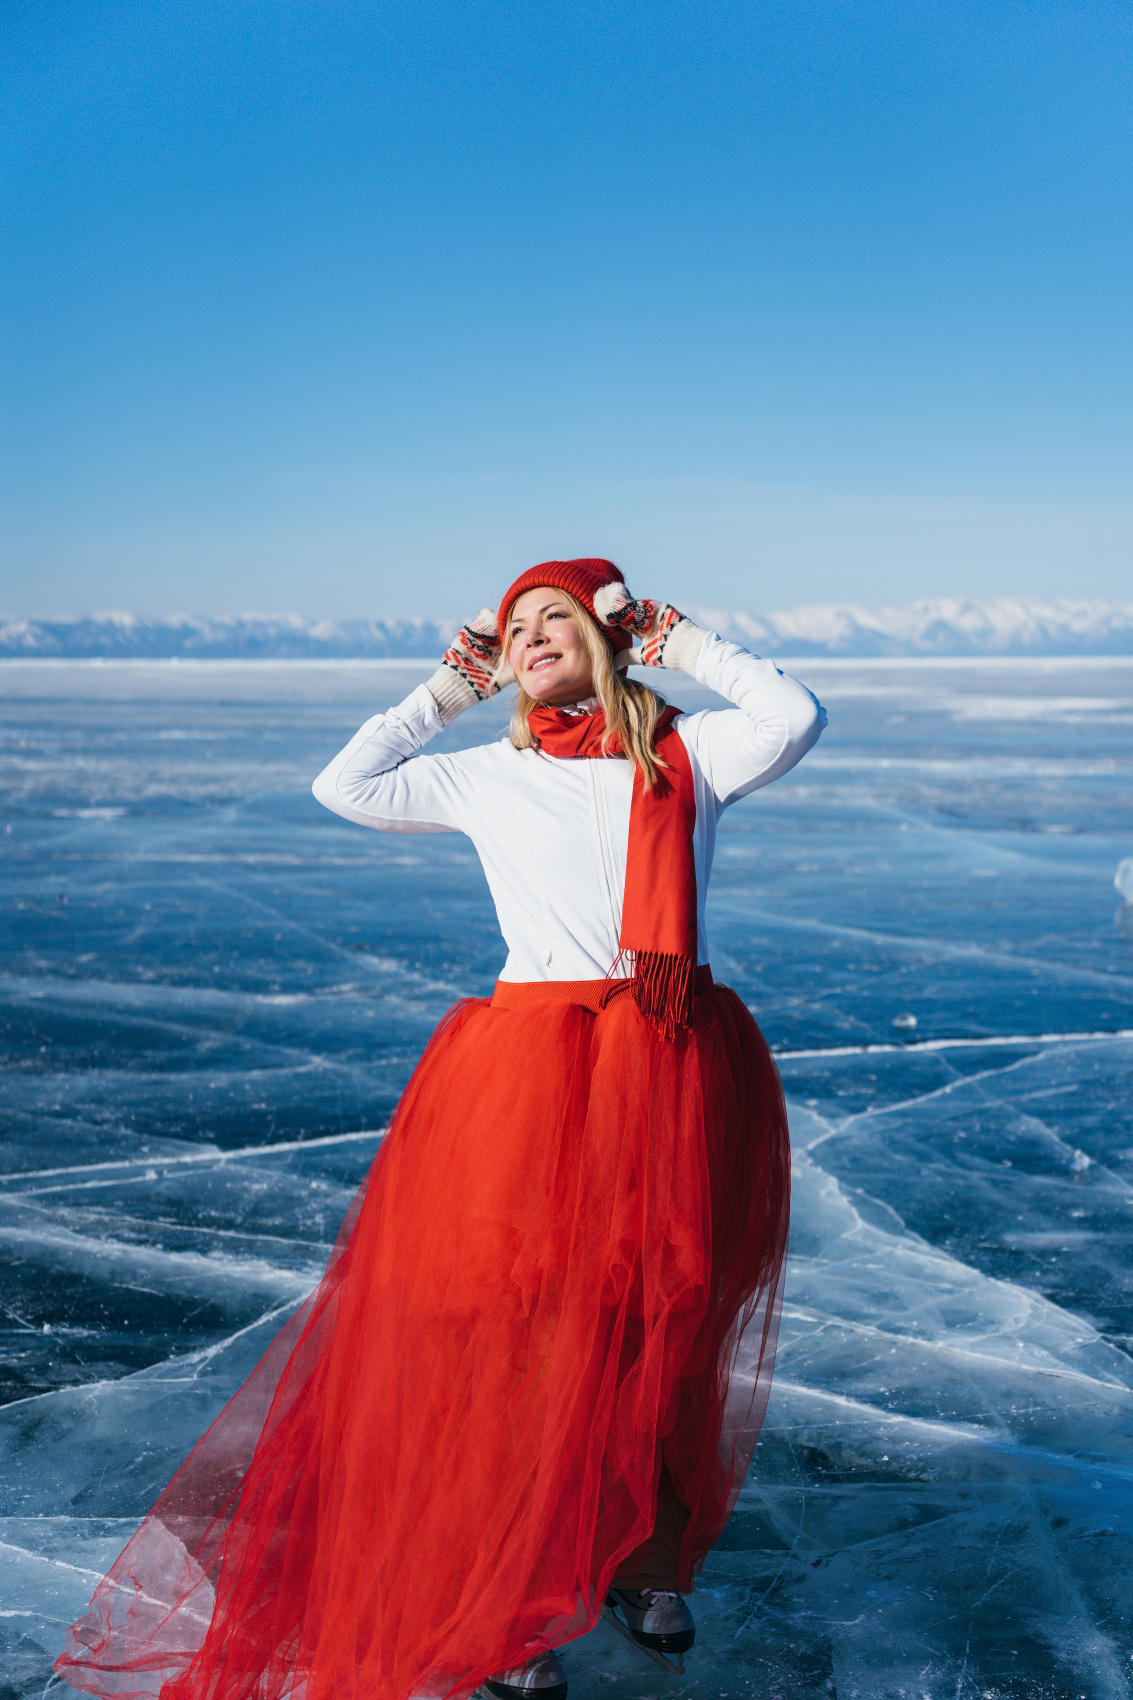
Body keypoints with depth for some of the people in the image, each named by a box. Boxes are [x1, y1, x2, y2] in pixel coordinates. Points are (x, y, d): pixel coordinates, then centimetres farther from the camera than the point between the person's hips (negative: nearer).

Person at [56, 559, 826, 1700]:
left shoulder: (686, 752, 9)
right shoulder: (487, 777, 13)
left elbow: (794, 719, -7)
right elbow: (344, 786, 15)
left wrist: (686, 645, 4)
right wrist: (448, 692, 16)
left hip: (680, 1069, 1)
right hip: (530, 1077, -1)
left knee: (668, 1325, 13)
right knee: (520, 1330, -1)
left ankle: (650, 1567, 34)